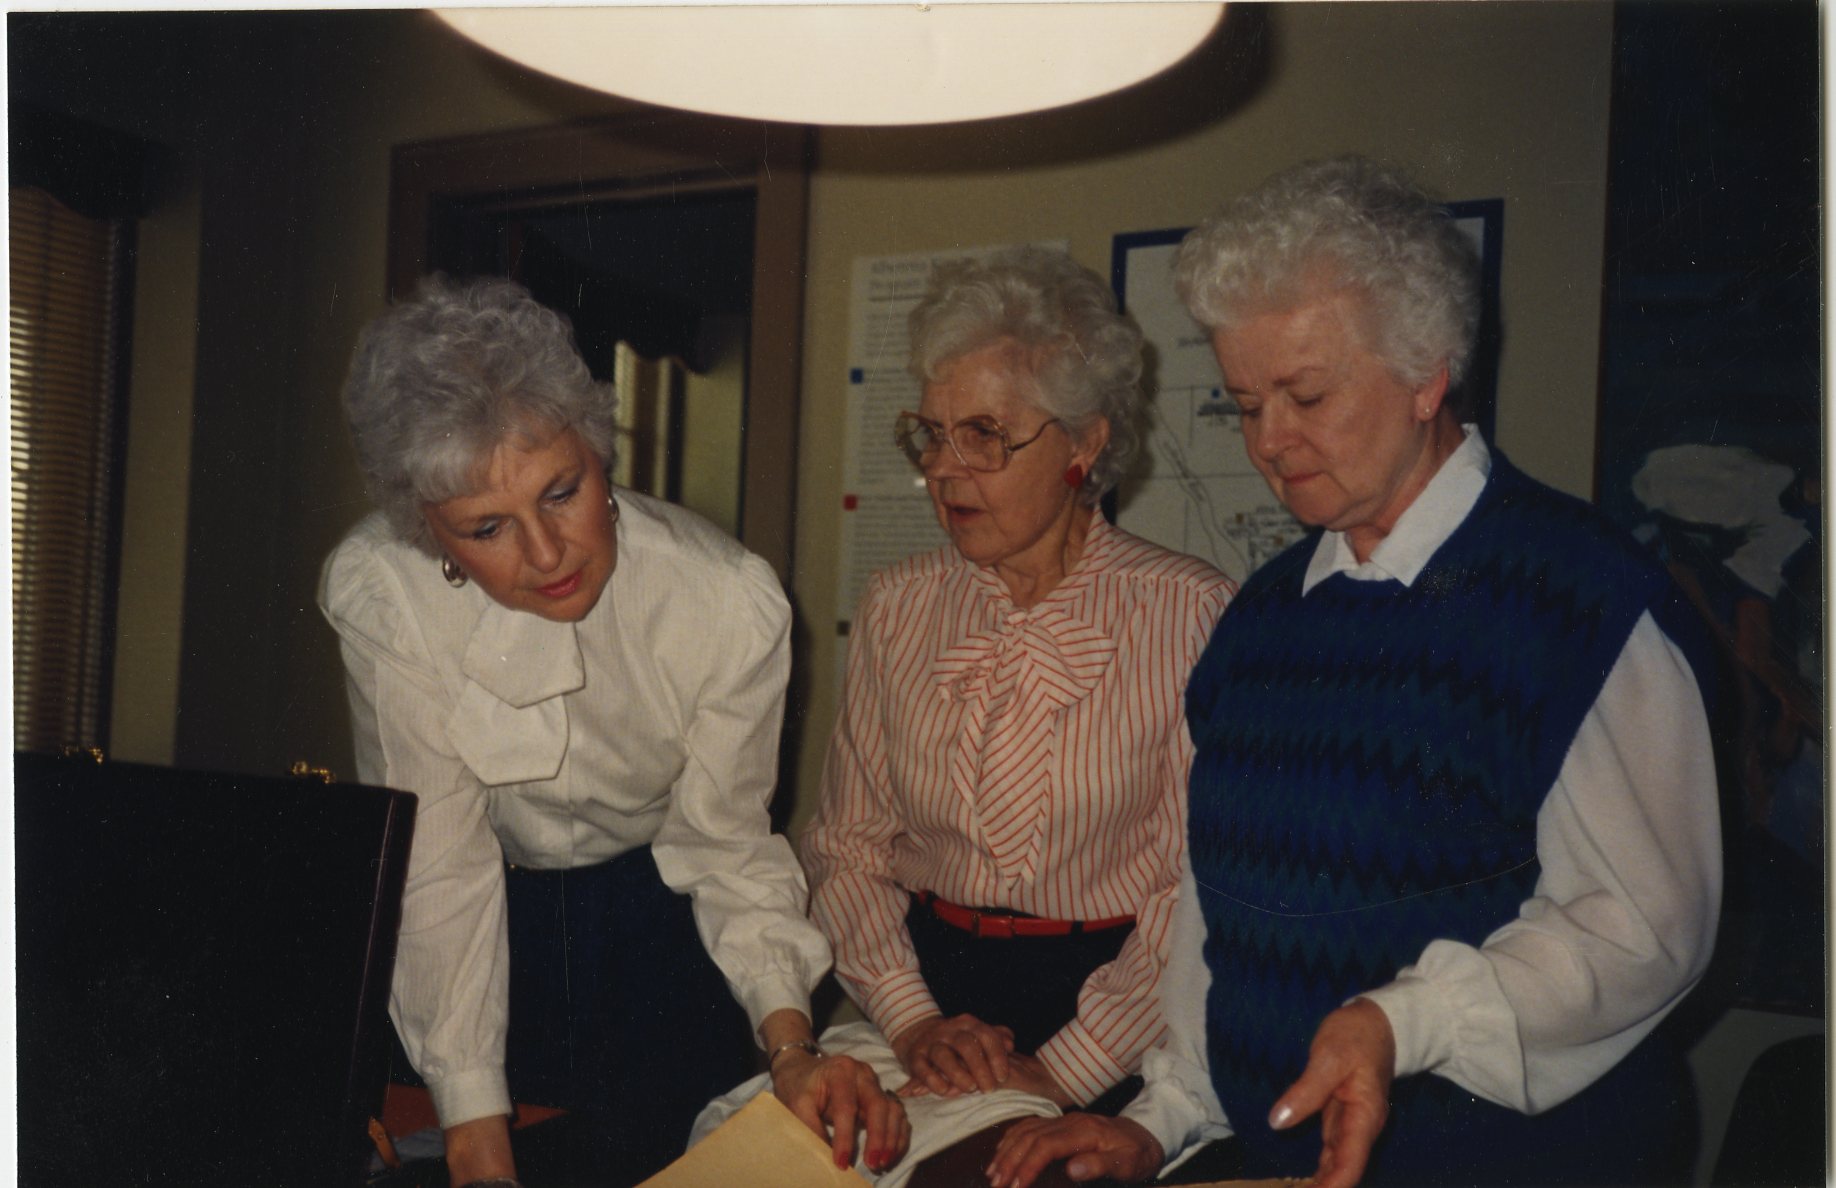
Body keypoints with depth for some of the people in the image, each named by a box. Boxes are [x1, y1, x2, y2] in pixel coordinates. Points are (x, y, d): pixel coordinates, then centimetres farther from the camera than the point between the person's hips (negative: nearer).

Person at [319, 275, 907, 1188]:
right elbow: (440, 871, -25)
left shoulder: (730, 602, -26)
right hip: (499, 907, 0)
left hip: (658, 905, 0)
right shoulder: (377, 594, -27)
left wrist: (790, 1045, -31)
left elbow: (727, 841, -16)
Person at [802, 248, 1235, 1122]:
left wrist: (1066, 1070, -14)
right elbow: (847, 846, 8)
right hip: (927, 978, 3)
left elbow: (1200, 888, -8)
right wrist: (910, 1018, -5)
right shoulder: (895, 609, 8)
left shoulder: (1191, 615, -5)